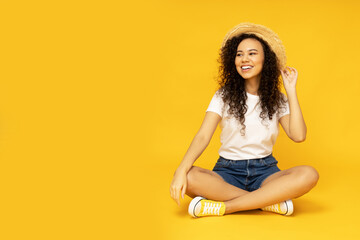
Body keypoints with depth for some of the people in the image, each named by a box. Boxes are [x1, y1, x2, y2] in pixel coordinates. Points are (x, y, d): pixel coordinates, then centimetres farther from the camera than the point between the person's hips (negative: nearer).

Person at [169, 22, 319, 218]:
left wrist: (291, 91, -4)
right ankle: (270, 201, -27)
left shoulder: (277, 100, 7)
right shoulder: (224, 96, 3)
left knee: (309, 174, -30)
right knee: (188, 177, -33)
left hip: (265, 171, 1)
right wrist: (181, 170, -27)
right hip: (228, 171, -1)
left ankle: (223, 206, -31)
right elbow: (203, 136, -10)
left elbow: (298, 135, -8)